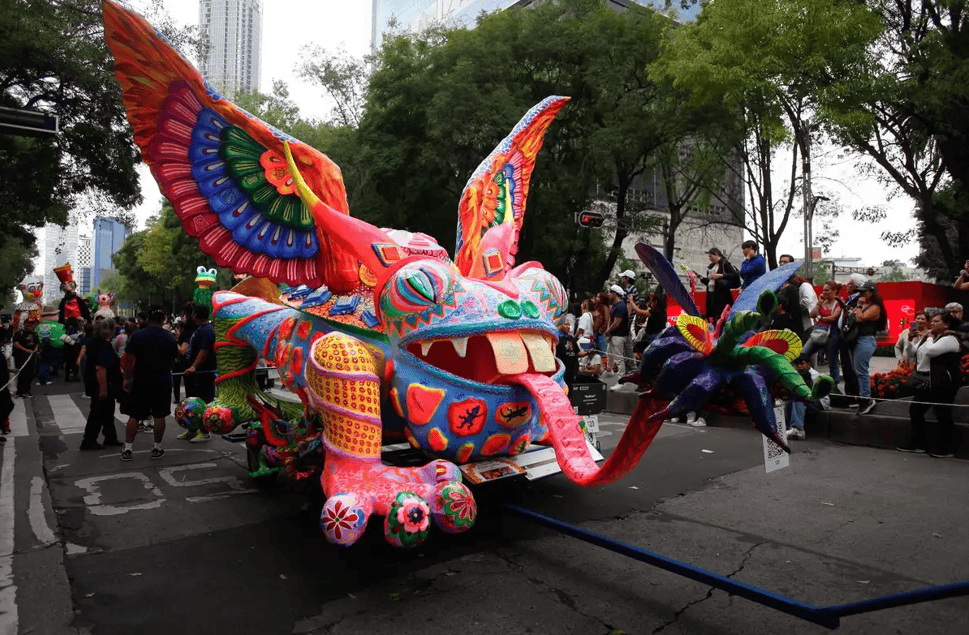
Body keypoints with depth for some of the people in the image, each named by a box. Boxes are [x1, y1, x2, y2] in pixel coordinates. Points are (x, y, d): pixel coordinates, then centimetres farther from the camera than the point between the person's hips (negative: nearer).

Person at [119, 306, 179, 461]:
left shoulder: (137, 336, -7)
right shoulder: (170, 338, -3)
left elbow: (129, 360, -9)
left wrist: (127, 379, -2)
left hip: (140, 381, 0)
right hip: (162, 382, 0)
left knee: (134, 415, 7)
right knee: (159, 416, 7)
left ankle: (128, 449, 10)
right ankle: (157, 448, 12)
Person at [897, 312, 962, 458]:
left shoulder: (950, 339, -9)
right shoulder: (930, 338, 20)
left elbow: (930, 351, -23)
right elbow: (914, 352, 17)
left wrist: (929, 337, -5)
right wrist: (923, 338, 8)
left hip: (942, 384, -9)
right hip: (926, 383, 9)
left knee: (942, 415, -3)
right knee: (915, 410, 8)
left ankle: (944, 448, 5)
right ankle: (918, 444, 15)